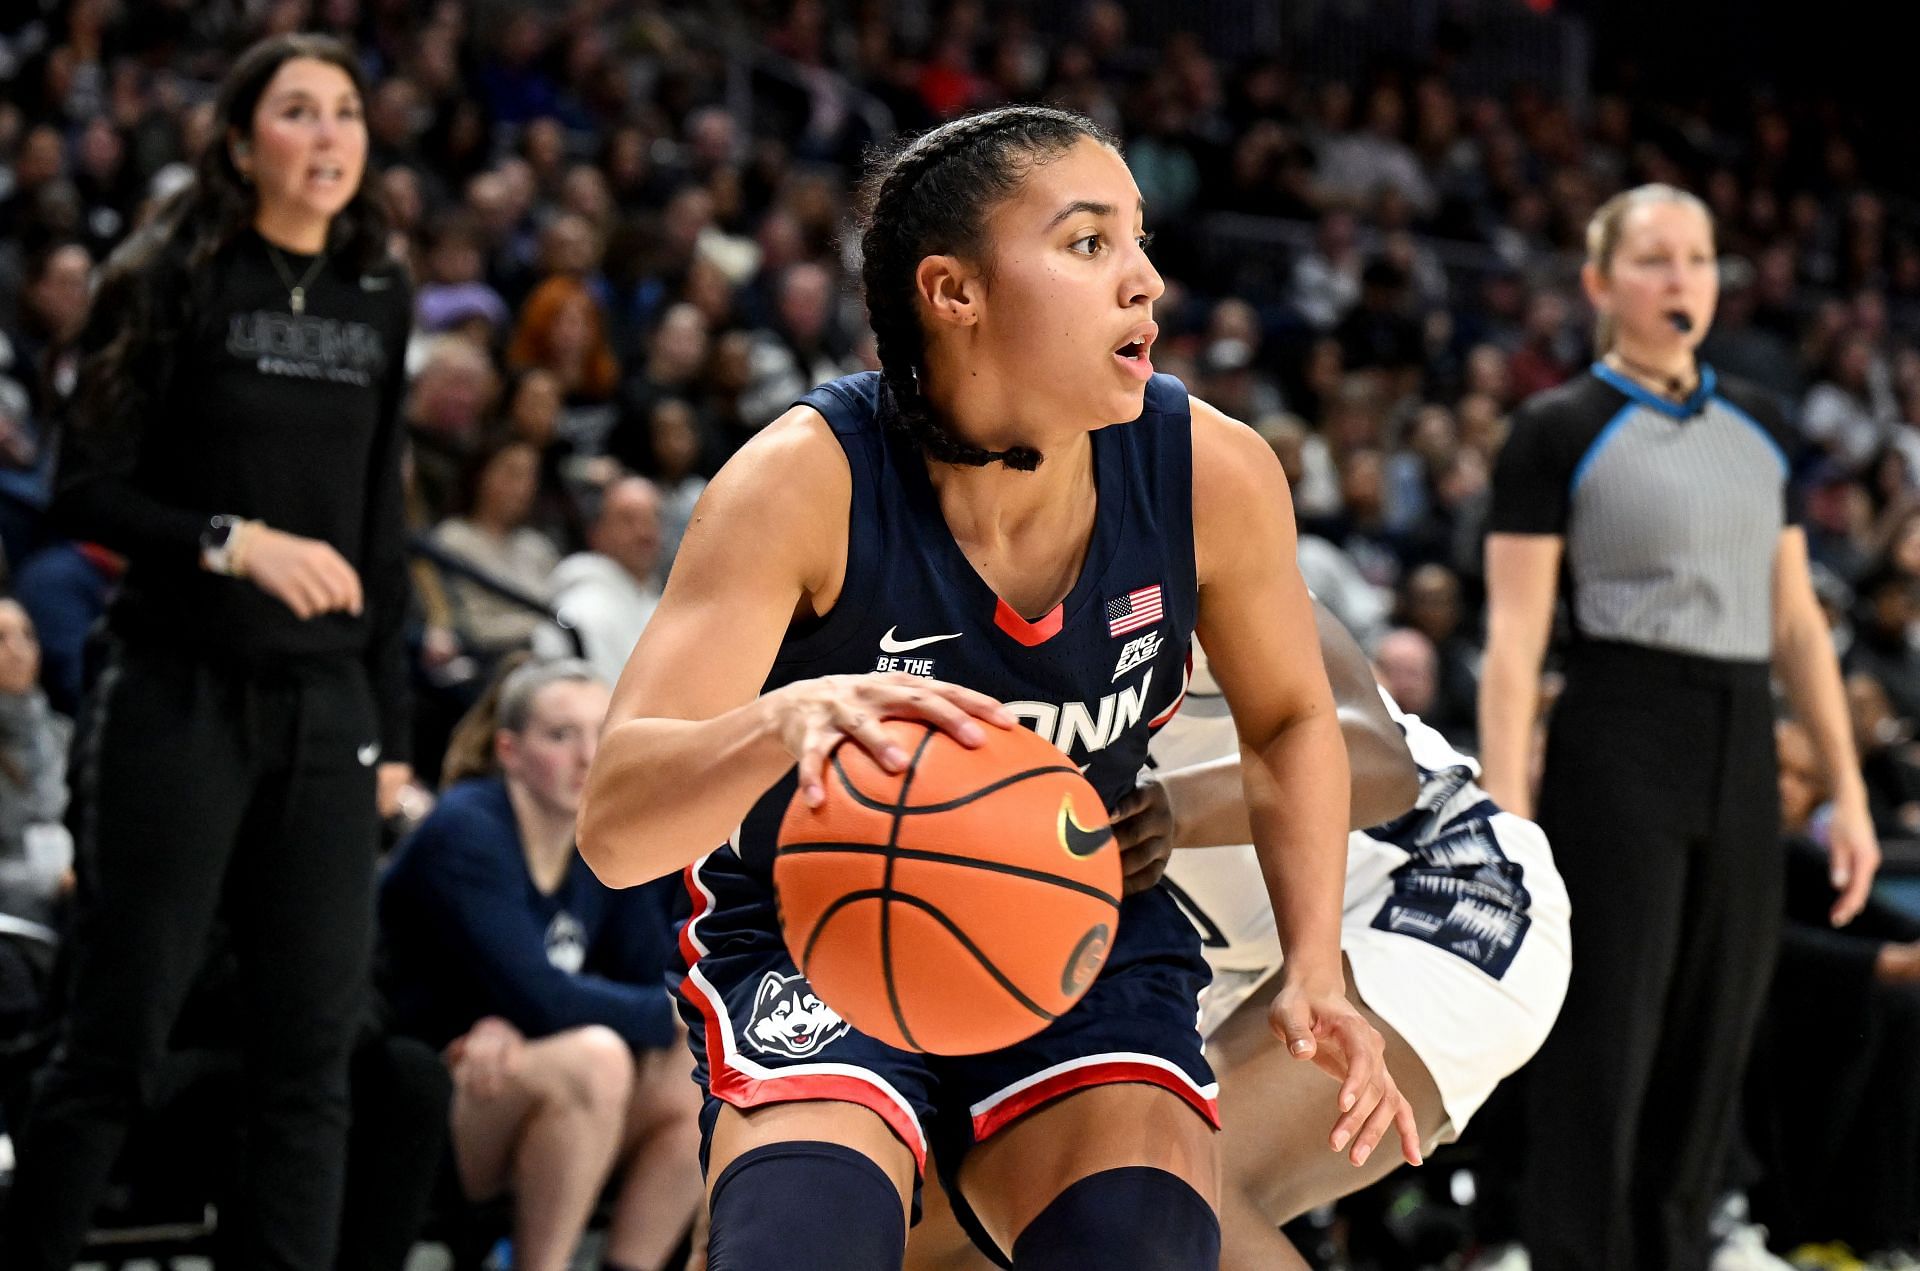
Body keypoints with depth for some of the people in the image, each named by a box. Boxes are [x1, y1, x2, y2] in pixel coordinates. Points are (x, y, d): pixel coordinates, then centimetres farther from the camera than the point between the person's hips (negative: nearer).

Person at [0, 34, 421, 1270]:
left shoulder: (379, 299, 11)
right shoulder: (173, 281, -4)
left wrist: (391, 725, 14)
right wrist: (235, 542, -21)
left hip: (327, 709, 5)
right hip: (181, 699, -5)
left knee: (313, 1047, 1)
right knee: (121, 1032, -3)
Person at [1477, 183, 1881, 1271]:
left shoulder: (1759, 427, 13)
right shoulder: (1562, 431, -3)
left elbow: (1796, 622, 16)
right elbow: (1516, 637, -8)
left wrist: (1849, 791, 11)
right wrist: (1505, 815, -15)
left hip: (1742, 754, 5)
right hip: (1619, 747, -5)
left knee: (1708, 1063, 8)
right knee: (1602, 1061, -5)